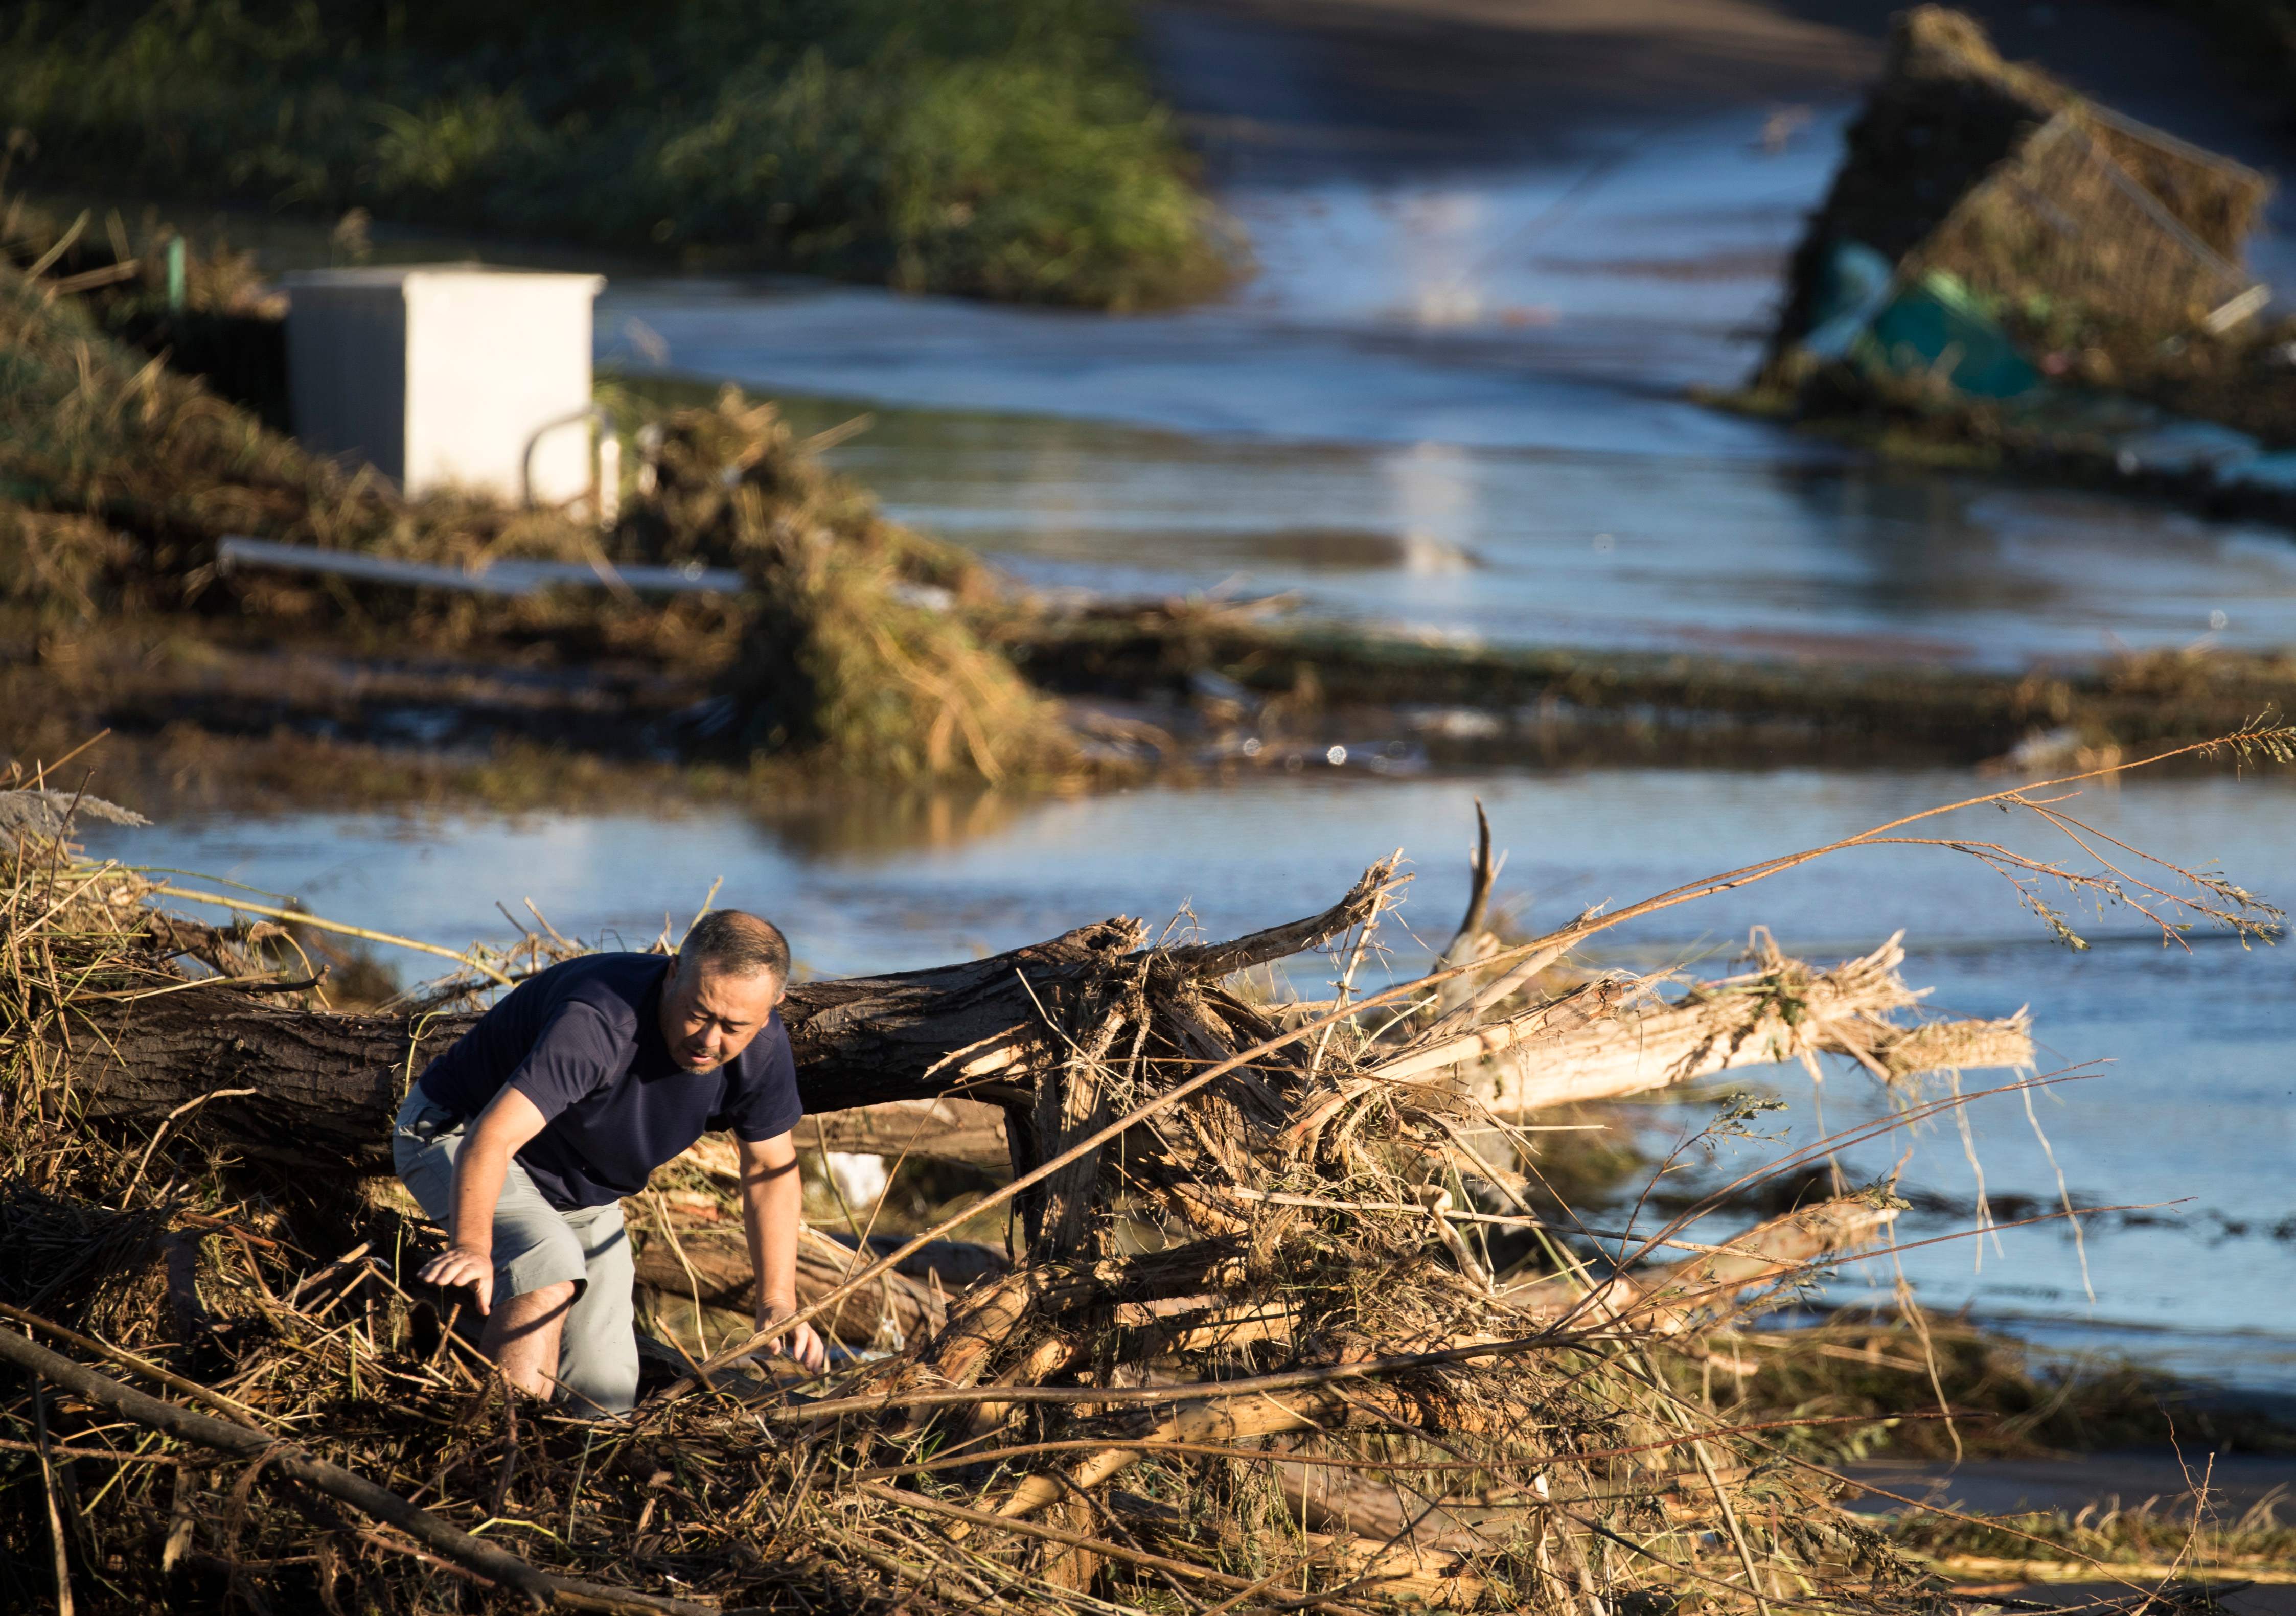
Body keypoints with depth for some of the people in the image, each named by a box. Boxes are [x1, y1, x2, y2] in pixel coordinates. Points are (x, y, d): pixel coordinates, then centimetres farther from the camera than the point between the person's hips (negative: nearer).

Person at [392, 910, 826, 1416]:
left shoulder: (761, 1048, -19)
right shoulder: (598, 1022, -39)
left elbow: (771, 1171, -4)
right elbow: (492, 1138, -47)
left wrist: (778, 1304, -13)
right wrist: (472, 1248, -64)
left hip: (583, 1193, 6)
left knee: (605, 1405, 0)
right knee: (550, 1264, -36)